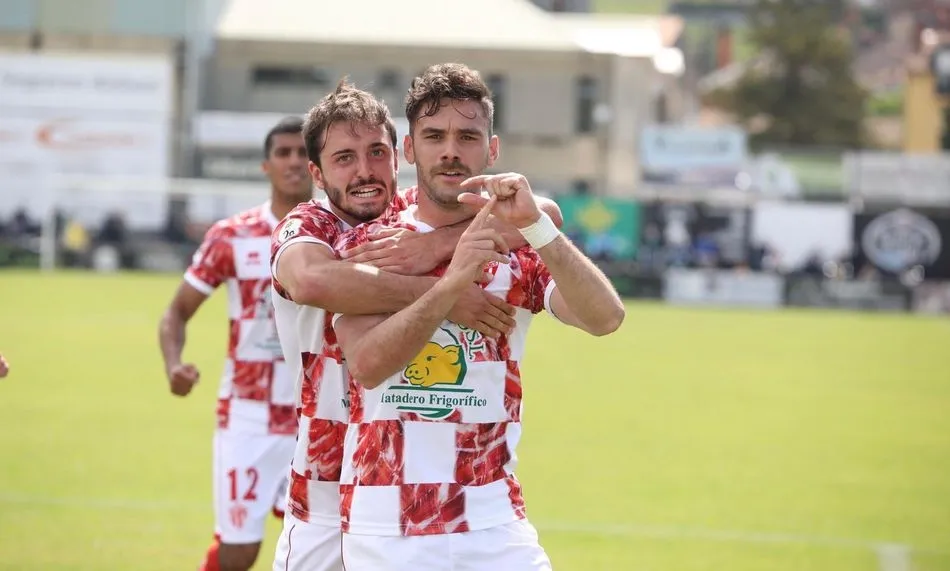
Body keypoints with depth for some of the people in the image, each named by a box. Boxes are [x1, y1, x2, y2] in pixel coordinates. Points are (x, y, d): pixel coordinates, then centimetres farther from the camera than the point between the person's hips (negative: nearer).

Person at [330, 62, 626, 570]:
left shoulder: (521, 249, 6)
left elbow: (605, 319, -13)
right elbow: (366, 366, -14)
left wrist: (536, 225, -25)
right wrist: (452, 284, -26)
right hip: (382, 527, -1)